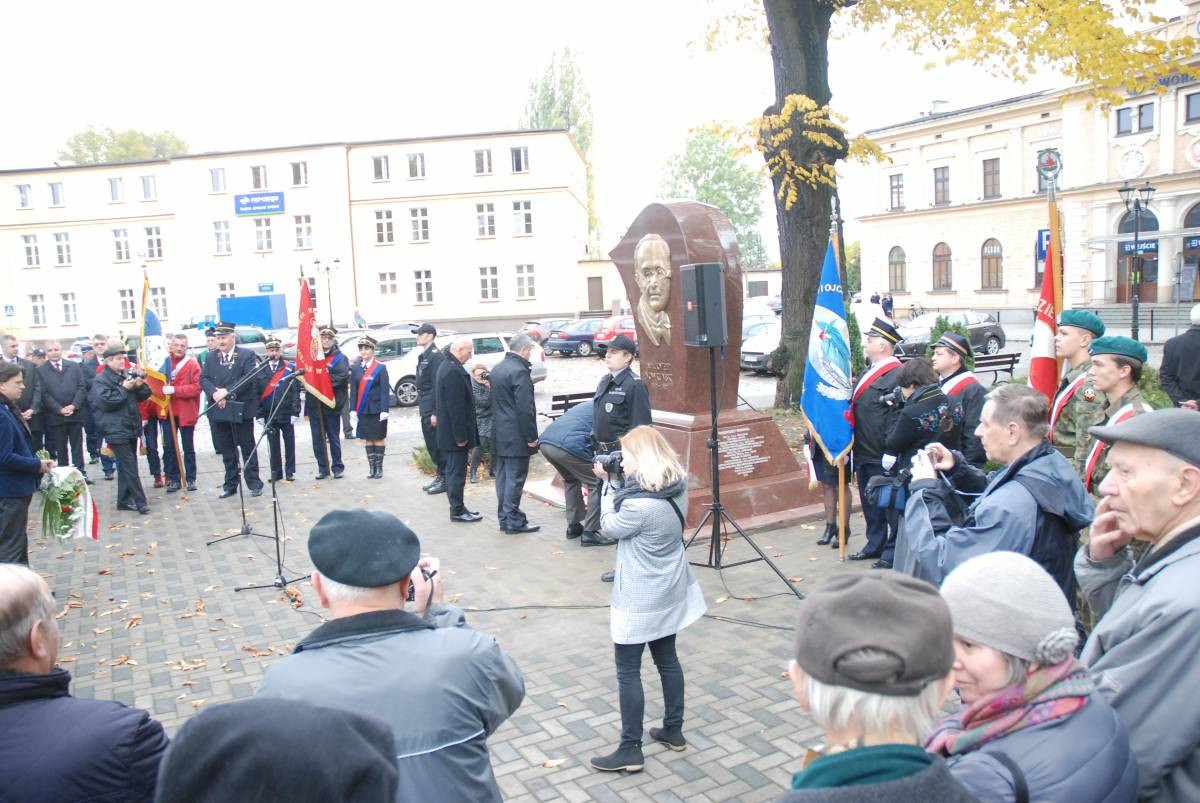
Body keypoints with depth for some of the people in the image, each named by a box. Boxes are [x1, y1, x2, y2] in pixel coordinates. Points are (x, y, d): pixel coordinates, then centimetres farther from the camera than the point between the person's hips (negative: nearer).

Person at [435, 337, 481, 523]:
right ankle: (457, 511, 8)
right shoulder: (454, 371, -22)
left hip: (448, 433, 10)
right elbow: (456, 407, -24)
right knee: (456, 472, -1)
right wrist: (461, 436, -20)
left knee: (453, 471, 16)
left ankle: (457, 507, 25)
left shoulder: (446, 366, 11)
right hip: (454, 433, -10)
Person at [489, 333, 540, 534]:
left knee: (503, 476, 13)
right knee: (515, 478, -2)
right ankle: (514, 521, 4)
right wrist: (532, 436, -15)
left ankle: (504, 518, 20)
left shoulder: (497, 368, 11)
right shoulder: (519, 371, -18)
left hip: (499, 434, 9)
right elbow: (525, 408, -21)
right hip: (516, 435, -9)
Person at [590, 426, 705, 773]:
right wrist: (616, 483, -2)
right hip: (669, 591, 9)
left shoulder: (639, 504, -30)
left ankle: (630, 751, 13)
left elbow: (609, 527, -12)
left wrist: (609, 485, -6)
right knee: (667, 659, 21)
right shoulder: (677, 486, -4)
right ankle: (673, 730, 35)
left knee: (628, 670, 4)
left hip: (640, 599, -9)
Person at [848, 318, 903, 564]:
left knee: (890, 504, 4)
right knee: (869, 503, 19)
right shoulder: (868, 373, 14)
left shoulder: (897, 375, -16)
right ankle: (874, 546, 32)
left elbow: (898, 417, -22)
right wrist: (853, 447, 18)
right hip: (863, 453, 9)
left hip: (882, 458, -9)